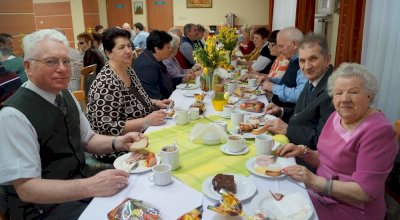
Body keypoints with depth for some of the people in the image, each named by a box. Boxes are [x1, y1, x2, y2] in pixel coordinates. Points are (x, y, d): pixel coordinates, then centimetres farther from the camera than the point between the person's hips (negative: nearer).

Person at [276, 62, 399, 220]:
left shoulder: (378, 130, -20)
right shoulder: (337, 116, 3)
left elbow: (365, 191, -23)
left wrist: (315, 181, -31)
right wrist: (303, 152, -5)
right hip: (322, 194, 7)